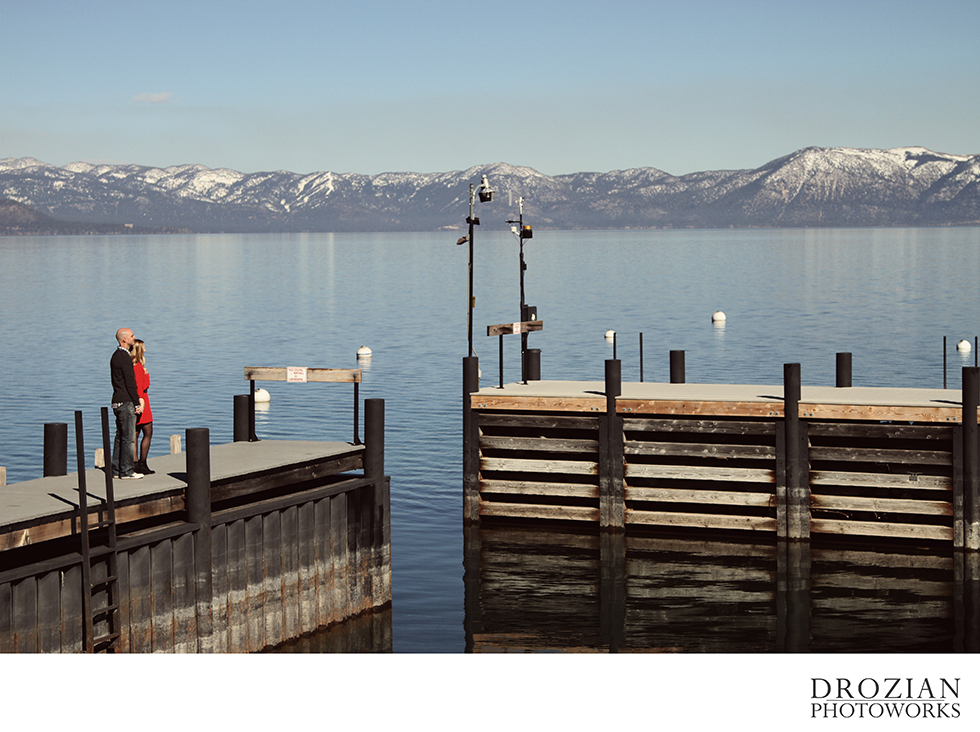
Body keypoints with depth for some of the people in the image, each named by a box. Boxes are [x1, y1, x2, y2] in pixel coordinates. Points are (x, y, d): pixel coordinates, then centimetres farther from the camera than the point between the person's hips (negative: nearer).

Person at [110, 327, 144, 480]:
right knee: (128, 437, -6)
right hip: (126, 403, -10)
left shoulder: (115, 356, 16)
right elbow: (130, 383, -17)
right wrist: (137, 404, -13)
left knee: (120, 437, 13)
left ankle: (116, 470, 15)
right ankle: (126, 471, -4)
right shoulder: (125, 357, -15)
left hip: (117, 402, 10)